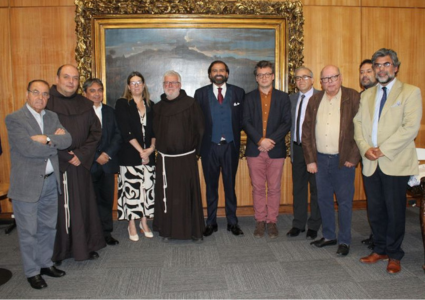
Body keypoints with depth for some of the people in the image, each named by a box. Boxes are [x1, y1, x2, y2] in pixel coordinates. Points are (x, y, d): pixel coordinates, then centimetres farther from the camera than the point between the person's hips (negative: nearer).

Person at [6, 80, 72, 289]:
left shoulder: (52, 117, 9)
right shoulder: (14, 119, -9)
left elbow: (67, 140, -3)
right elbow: (28, 148, -21)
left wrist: (46, 139, -18)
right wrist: (55, 142, -9)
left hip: (51, 181, 6)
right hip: (27, 184, -5)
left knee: (48, 227, 17)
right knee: (29, 231, 7)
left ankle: (45, 264, 34)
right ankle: (32, 272, 24)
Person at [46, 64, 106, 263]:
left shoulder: (85, 105, 8)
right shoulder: (45, 102, -5)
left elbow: (95, 132, 6)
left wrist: (81, 154, -7)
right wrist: (64, 156, -11)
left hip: (79, 165, 4)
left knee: (82, 206, 8)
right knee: (56, 208, 3)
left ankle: (84, 247, 22)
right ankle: (55, 252, 18)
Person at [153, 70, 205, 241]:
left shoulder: (190, 103, -2)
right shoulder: (158, 107, 9)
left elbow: (200, 128, 0)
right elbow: (155, 131, 15)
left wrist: (195, 149, 0)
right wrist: (160, 148, 10)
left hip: (186, 158, -3)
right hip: (165, 159, 3)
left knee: (189, 195, 3)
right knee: (166, 195, 7)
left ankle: (194, 230, 16)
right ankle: (167, 230, 21)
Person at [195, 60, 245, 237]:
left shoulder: (238, 93, 5)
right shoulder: (201, 93, 4)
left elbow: (242, 118, 6)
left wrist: (234, 133, -2)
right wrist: (201, 139, -2)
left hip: (230, 146, 0)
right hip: (209, 146, 0)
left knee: (230, 185, 8)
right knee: (211, 186, 9)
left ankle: (232, 222, 20)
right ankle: (211, 222, 20)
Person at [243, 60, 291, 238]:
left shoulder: (283, 97, 7)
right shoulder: (249, 98, 8)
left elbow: (286, 123, -1)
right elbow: (246, 122, -1)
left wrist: (271, 140, -13)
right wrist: (260, 141, -14)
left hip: (276, 150, 0)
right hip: (254, 150, 1)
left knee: (274, 188, 5)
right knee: (258, 188, 7)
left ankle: (272, 221, 17)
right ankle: (260, 221, 19)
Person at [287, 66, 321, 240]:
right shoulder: (292, 99, 11)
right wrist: (292, 145, 3)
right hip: (297, 147, 5)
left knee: (316, 188, 6)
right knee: (298, 187, 13)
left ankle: (313, 226, 20)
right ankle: (298, 223, 25)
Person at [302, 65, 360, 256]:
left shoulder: (354, 98, -4)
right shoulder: (314, 101, 8)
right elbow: (306, 131, 8)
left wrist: (352, 158, -11)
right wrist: (310, 159, 2)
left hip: (343, 159, -4)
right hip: (320, 159, 4)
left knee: (344, 201, 5)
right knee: (323, 199, 12)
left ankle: (344, 241, 19)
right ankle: (328, 236, 28)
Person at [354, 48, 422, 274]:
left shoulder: (410, 92, -1)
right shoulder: (367, 95, 15)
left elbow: (411, 128, -11)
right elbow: (358, 123, 8)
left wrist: (383, 150, -15)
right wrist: (365, 148, -9)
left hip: (395, 162, -4)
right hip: (370, 163, 4)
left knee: (395, 211, 4)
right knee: (375, 210, 11)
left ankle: (394, 255, 22)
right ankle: (380, 249, 28)